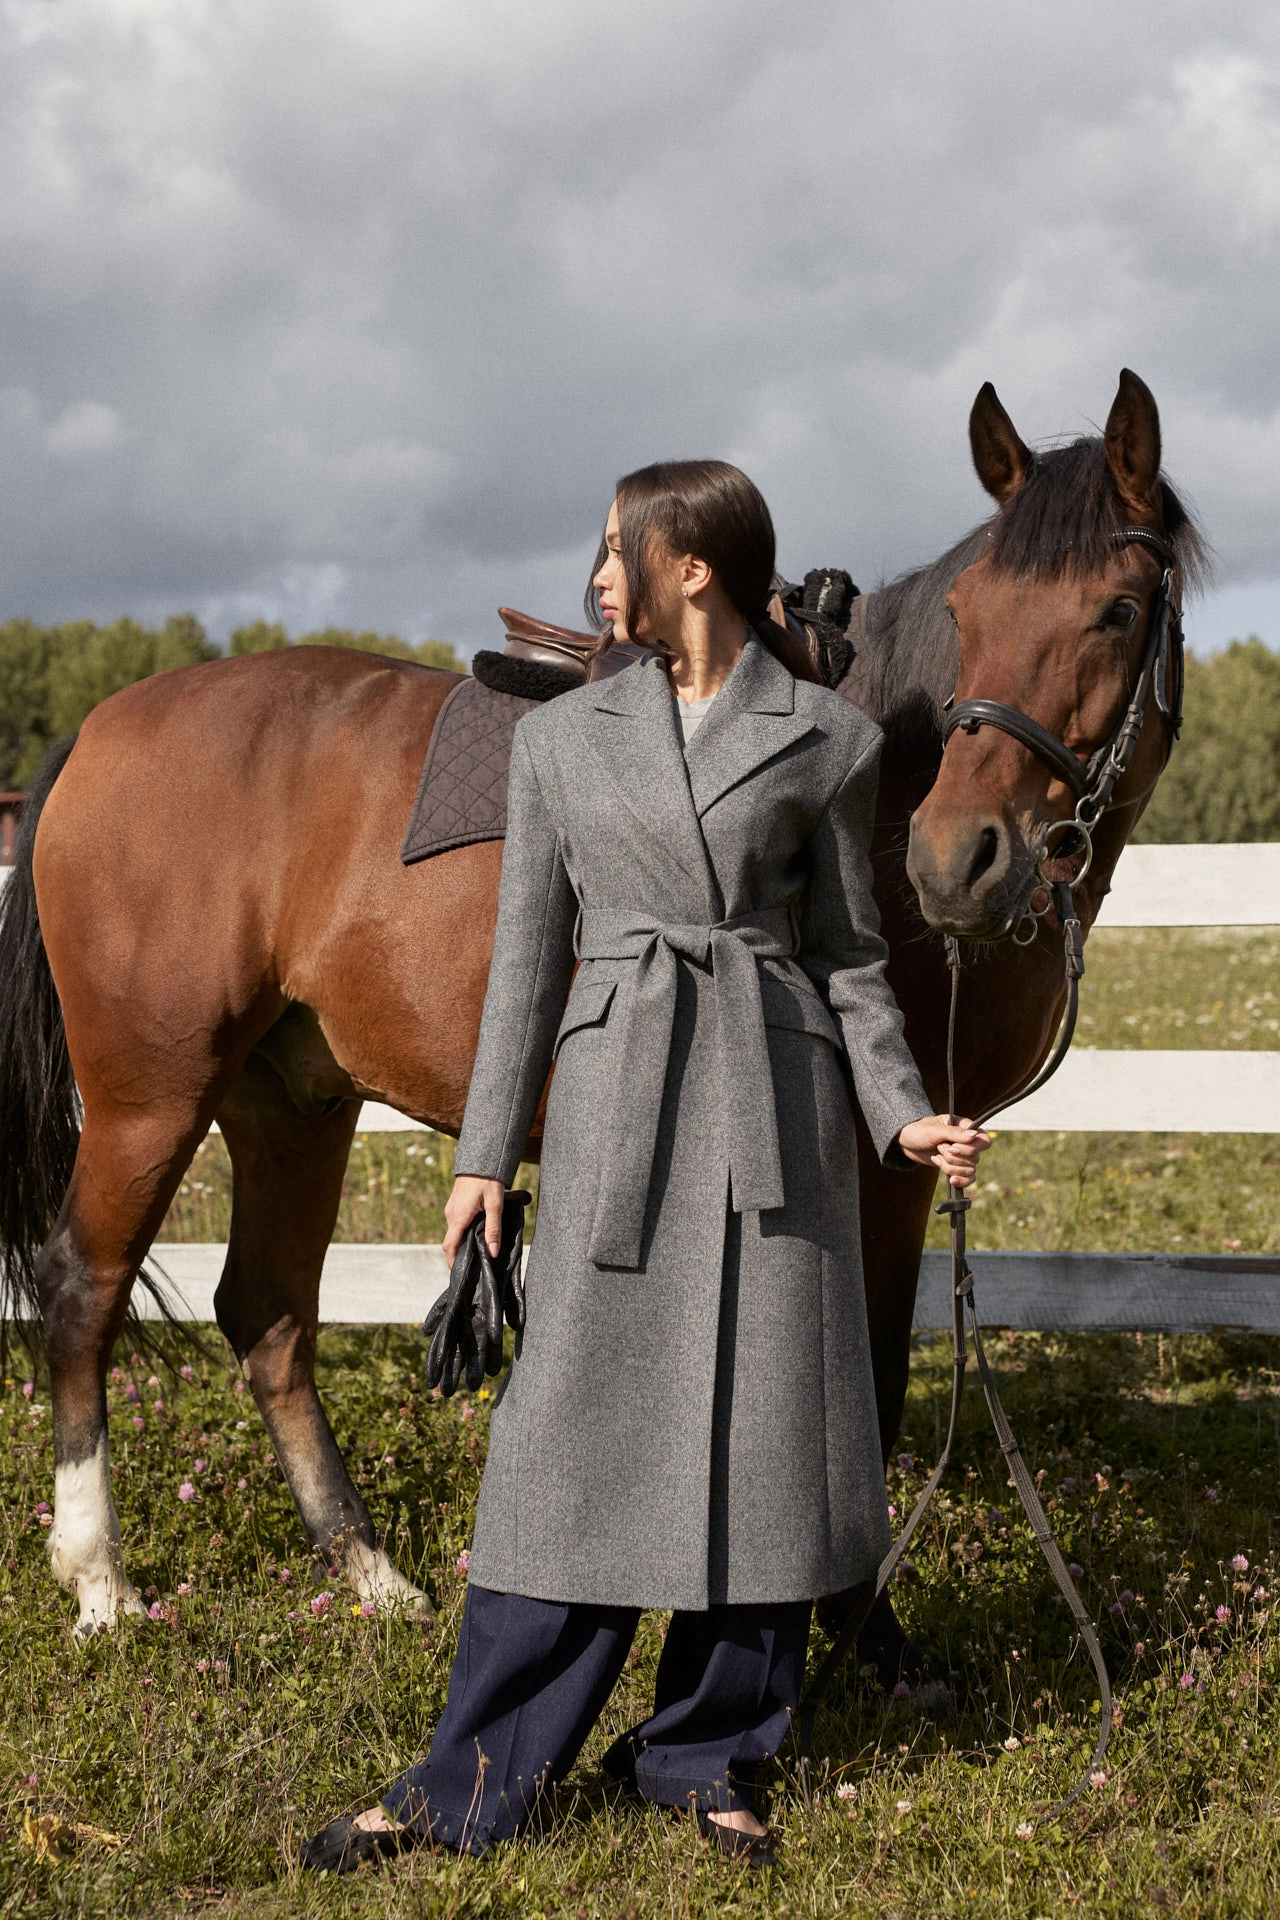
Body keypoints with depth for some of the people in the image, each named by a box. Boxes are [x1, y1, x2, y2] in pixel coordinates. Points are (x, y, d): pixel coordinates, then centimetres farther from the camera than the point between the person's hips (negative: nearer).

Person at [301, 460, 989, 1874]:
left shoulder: (826, 743, 2)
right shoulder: (561, 739, 8)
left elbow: (849, 954, 7)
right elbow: (529, 956, 9)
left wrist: (902, 1112, -6)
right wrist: (486, 1156, 7)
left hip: (776, 1108, 0)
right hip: (617, 1103, 1)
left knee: (768, 1432, 3)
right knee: (577, 1435, -1)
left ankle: (704, 1755, 20)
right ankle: (476, 1783, 6)